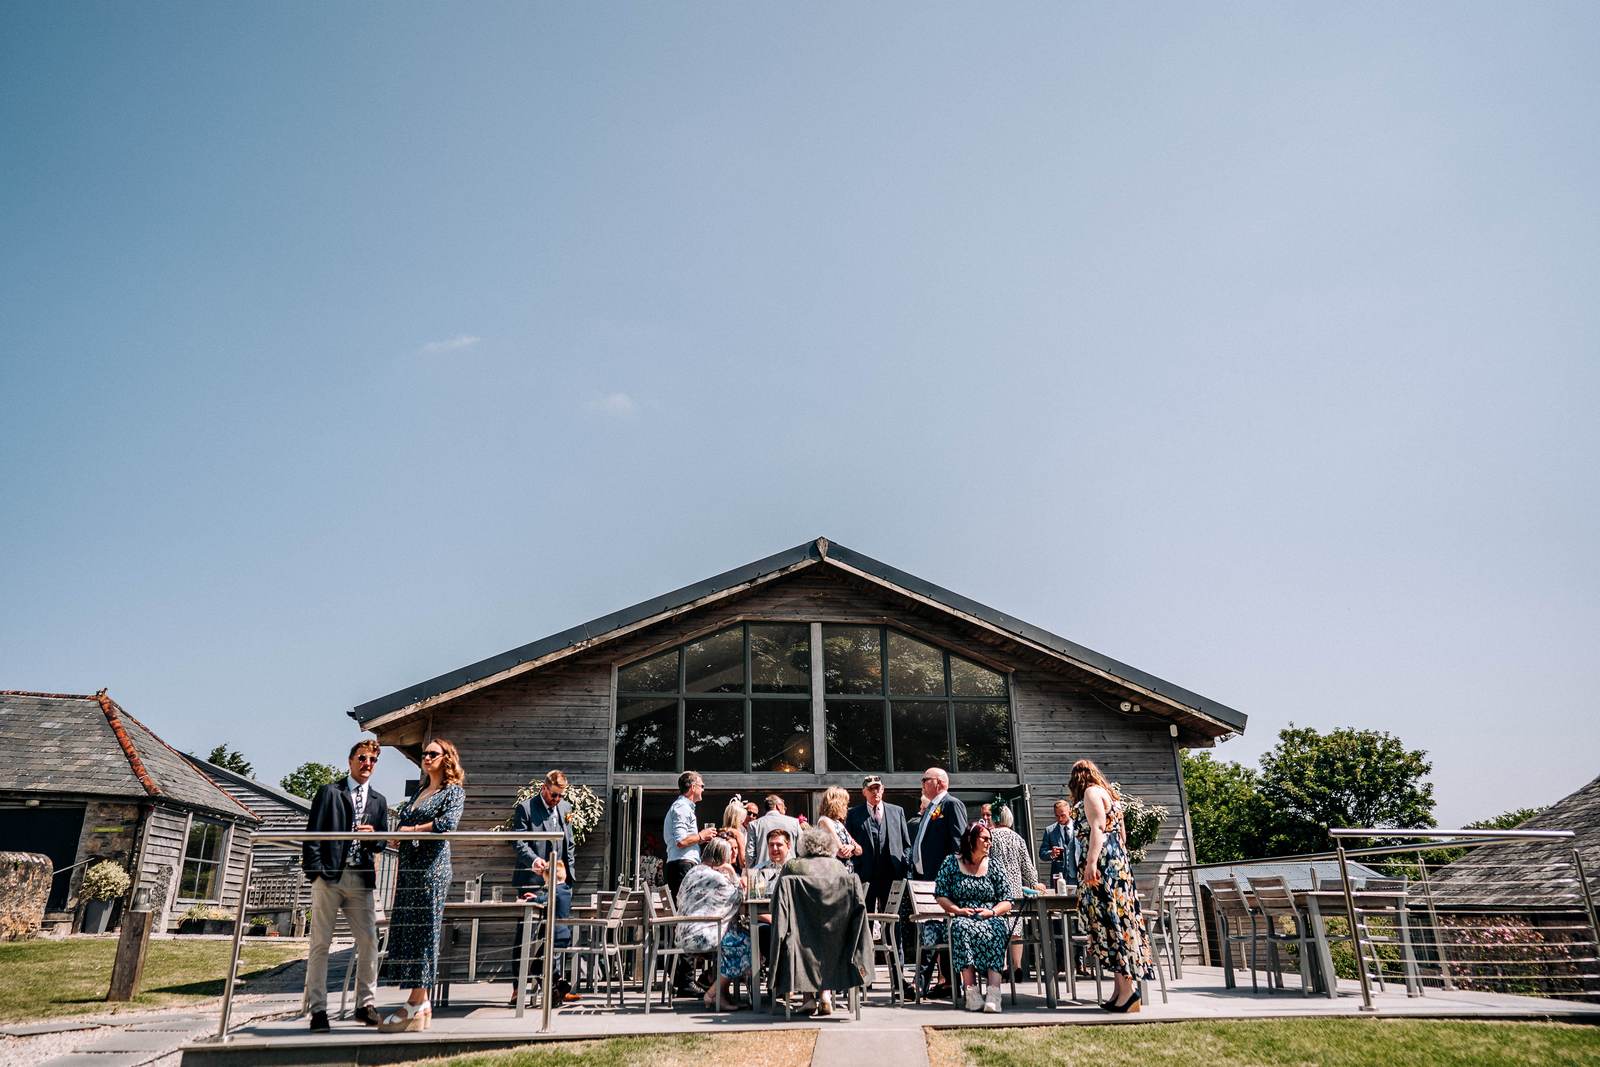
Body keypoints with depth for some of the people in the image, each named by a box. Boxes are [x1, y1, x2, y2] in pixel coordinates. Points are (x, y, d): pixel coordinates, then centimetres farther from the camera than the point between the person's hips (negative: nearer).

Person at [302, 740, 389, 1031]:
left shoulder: (379, 801, 17)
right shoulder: (329, 792, 5)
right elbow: (312, 834, -1)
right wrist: (315, 872, -10)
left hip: (361, 879, 4)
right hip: (329, 876, -3)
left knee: (369, 942, 1)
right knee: (320, 944, 0)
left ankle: (365, 1004, 11)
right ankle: (317, 1009, 7)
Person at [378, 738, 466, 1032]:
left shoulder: (454, 791, 0)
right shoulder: (420, 792, 22)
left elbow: (448, 822, -18)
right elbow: (403, 826, 24)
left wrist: (411, 830, -9)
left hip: (432, 867, -7)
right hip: (408, 867, 7)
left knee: (422, 930, -7)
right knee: (405, 930, 4)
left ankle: (416, 1006, -3)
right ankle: (421, 1005, 8)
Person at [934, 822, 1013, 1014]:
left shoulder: (993, 866, 14)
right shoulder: (951, 862, 9)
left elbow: (1007, 901, 10)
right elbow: (940, 895, 5)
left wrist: (992, 912, -9)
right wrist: (958, 910, -11)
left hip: (990, 919, 1)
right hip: (962, 918, -1)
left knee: (994, 931, -34)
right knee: (962, 928, -36)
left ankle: (994, 991, -45)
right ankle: (971, 991, -40)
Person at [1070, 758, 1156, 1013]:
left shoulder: (1091, 792, -4)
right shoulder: (1110, 794, 22)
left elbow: (1098, 828, -16)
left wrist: (1091, 861, -21)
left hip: (1103, 862, -9)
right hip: (1119, 860, 9)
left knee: (1109, 918, -10)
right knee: (1117, 917, 6)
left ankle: (1127, 987, -14)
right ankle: (1120, 989, 5)